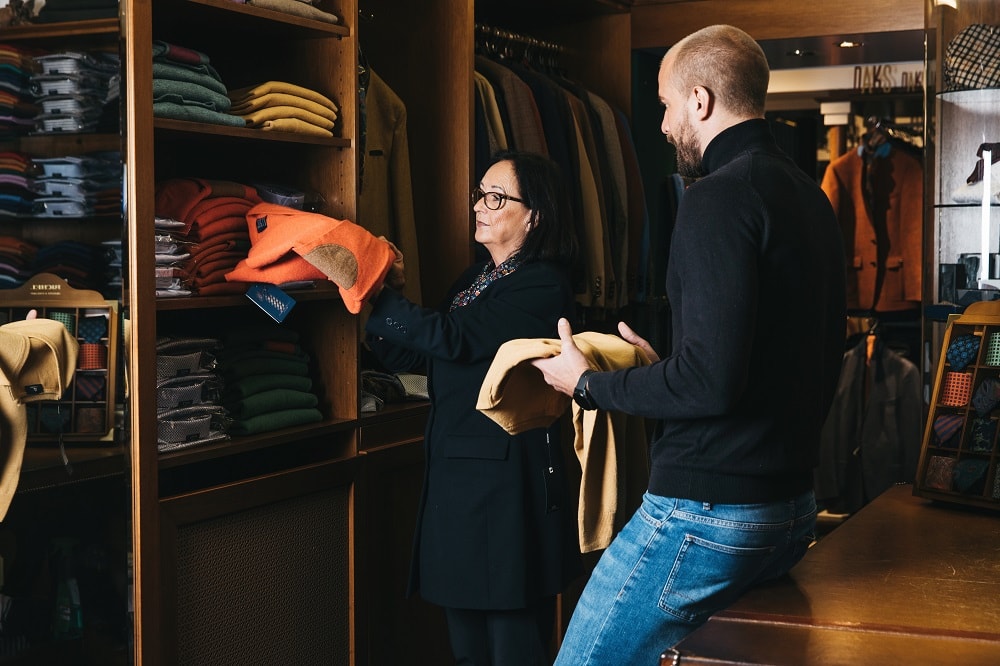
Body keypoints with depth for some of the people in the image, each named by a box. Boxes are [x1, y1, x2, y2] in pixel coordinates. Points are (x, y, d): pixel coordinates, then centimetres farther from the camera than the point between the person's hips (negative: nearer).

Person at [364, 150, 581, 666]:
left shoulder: (542, 287, -12)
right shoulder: (476, 279, 16)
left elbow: (451, 338, -23)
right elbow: (414, 358, 14)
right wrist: (378, 298, -2)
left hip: (508, 483, -9)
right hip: (455, 474, 9)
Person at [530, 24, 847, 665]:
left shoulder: (720, 195, -15)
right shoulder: (811, 196, 13)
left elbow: (712, 379, -24)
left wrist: (590, 383, -7)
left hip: (709, 511, -10)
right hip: (793, 509, 10)